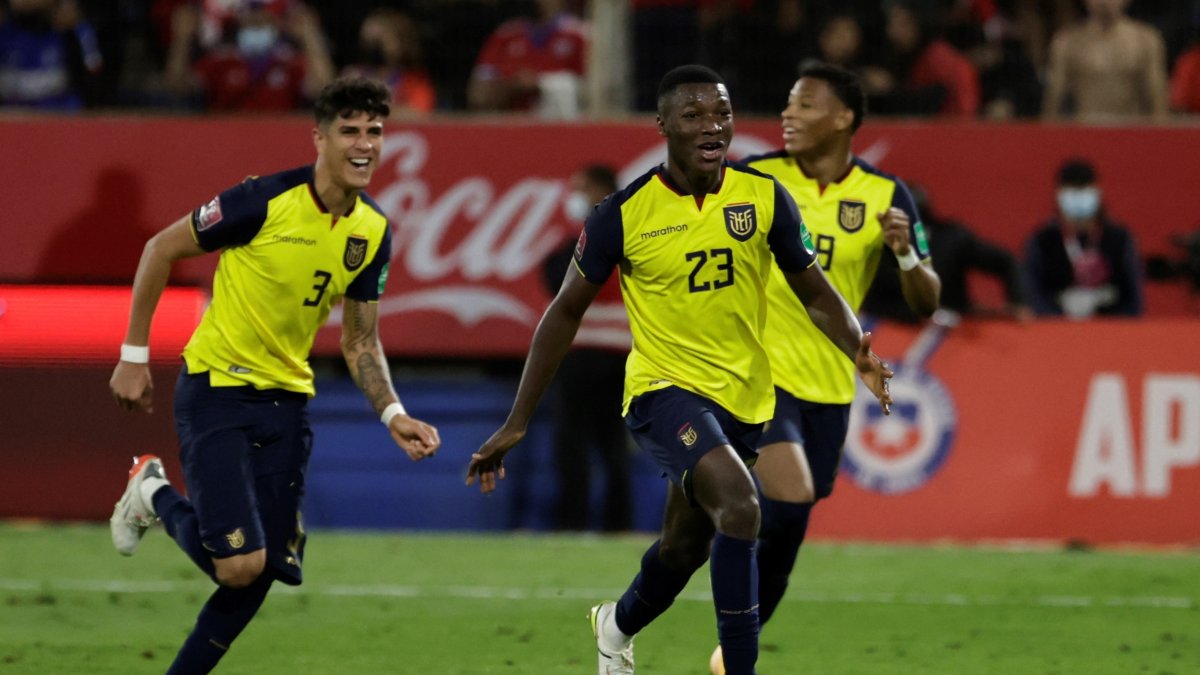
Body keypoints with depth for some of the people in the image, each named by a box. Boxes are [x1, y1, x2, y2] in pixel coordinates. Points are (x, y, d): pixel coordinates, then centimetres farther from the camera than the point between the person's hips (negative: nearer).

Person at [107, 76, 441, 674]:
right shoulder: (265, 201, -18)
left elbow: (360, 341, 10)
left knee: (265, 569, 5)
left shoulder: (372, 232, 0)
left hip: (287, 397, 6)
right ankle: (154, 495, 14)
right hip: (216, 391, -6)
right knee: (239, 563, -16)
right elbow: (162, 249, -8)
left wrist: (393, 415, -7)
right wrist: (133, 356, -7)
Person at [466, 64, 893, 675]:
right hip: (663, 389, -4)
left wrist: (858, 352, -17)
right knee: (739, 506, -30)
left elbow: (813, 292, 4)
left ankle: (618, 626, 54)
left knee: (684, 549, 21)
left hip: (742, 397, 4)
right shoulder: (625, 213, -13)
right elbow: (567, 311, -3)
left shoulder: (764, 197, -6)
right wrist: (516, 424, -3)